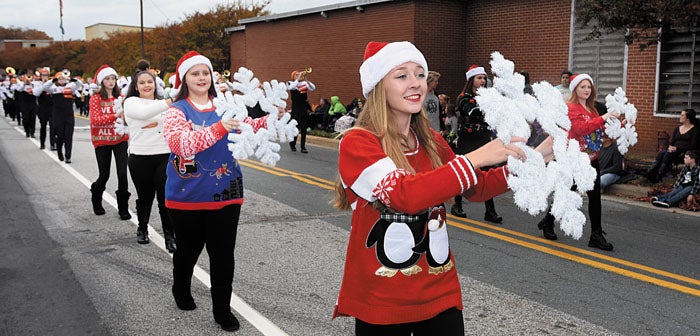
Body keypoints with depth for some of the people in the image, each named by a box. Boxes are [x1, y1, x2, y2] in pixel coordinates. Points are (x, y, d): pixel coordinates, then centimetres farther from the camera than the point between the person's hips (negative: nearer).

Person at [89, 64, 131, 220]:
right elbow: (95, 120, -15)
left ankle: (123, 208, 6)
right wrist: (116, 115, -25)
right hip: (102, 141, -2)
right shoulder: (96, 98, -4)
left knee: (122, 173, -8)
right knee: (104, 175, 5)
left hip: (120, 139, 2)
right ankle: (96, 199, 36)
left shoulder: (120, 97, 6)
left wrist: (126, 115, -16)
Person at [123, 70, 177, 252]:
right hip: (140, 157, -2)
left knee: (166, 196, -6)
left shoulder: (163, 102, 14)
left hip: (164, 156, 2)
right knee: (145, 196, 10)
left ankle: (170, 237, 1)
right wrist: (170, 102, -32)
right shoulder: (131, 102, 0)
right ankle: (142, 229, 35)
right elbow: (143, 113, -23)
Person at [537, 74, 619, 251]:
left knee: (595, 196, 3)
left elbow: (602, 129, 19)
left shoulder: (592, 109, 14)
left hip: (591, 159, 7)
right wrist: (603, 118, -29)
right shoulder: (570, 108, -11)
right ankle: (547, 222, 28)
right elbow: (581, 128, -25)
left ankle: (596, 236, 7)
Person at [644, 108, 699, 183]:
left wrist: (677, 148, -16)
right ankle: (650, 172, -39)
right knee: (661, 153, -26)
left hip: (685, 152, -5)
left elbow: (693, 146, -9)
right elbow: (672, 141, 16)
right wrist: (670, 147, -8)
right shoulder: (678, 128, 18)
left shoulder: (695, 130, -1)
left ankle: (658, 176, -35)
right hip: (674, 150, 6)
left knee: (668, 155, -32)